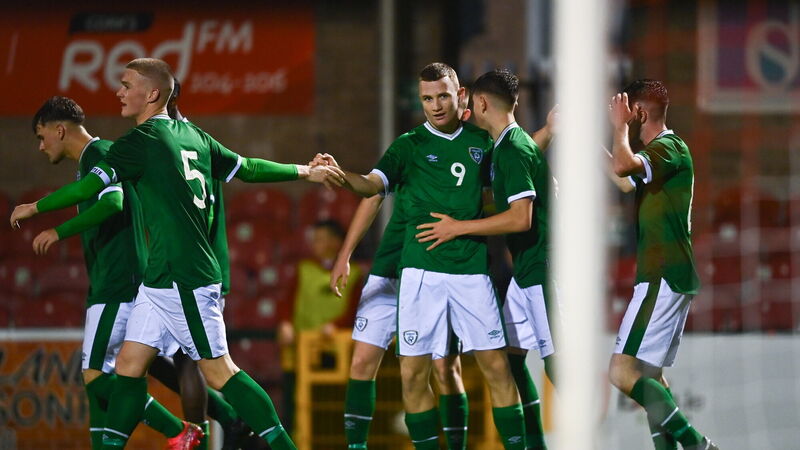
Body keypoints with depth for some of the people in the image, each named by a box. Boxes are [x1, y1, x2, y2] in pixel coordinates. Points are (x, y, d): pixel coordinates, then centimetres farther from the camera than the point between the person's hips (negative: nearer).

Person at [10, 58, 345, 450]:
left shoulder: (141, 141, -11)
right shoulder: (191, 135, 14)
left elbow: (90, 186, -17)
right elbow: (247, 169, 20)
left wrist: (34, 208, -5)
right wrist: (305, 172, 33)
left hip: (183, 280, -9)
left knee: (219, 370, -6)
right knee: (130, 363, 6)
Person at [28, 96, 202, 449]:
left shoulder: (96, 155, -10)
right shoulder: (93, 158, 21)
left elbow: (113, 203, -28)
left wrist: (60, 231, -29)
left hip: (115, 288, -11)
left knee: (95, 374, -13)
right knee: (98, 377, 7)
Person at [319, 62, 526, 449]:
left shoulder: (480, 141, 10)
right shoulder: (409, 145, 3)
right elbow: (373, 184, -12)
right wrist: (341, 177, -33)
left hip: (471, 269, 1)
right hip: (421, 270, -1)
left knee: (497, 367, -1)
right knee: (413, 373, -3)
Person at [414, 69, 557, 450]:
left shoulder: (513, 150, -17)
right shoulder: (506, 146, 12)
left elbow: (521, 218, -24)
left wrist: (458, 228, -18)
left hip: (542, 271, -10)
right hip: (526, 270, 10)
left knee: (555, 362, -8)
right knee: (511, 354, 10)